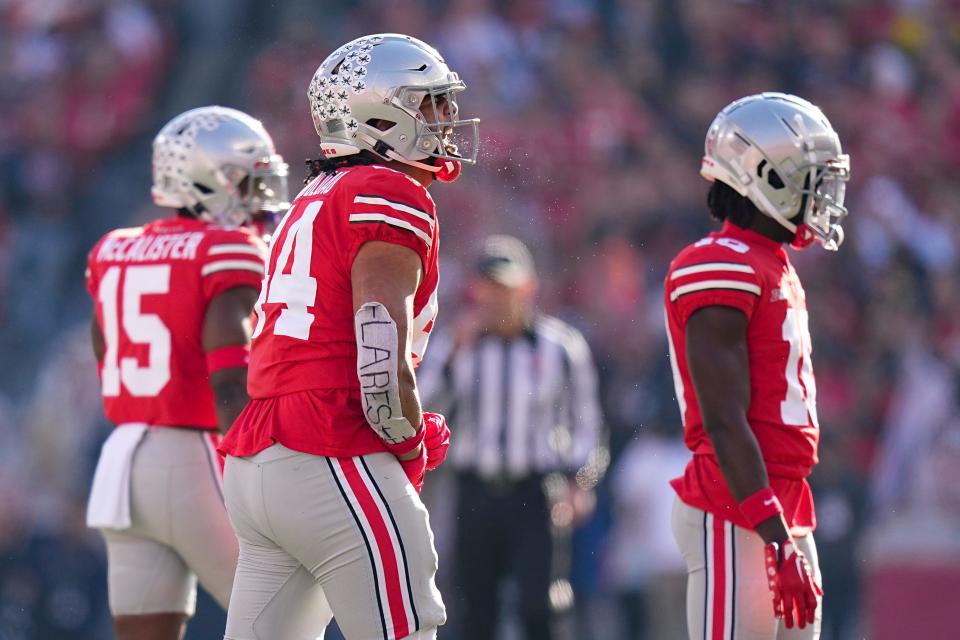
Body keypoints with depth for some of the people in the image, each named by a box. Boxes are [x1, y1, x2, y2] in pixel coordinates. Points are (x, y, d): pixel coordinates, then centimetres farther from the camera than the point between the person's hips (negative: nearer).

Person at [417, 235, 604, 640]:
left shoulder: (561, 345, 0)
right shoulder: (458, 345, 5)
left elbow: (584, 418, 9)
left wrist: (580, 481, -2)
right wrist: (454, 354, -11)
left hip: (537, 495, -3)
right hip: (477, 493, 3)